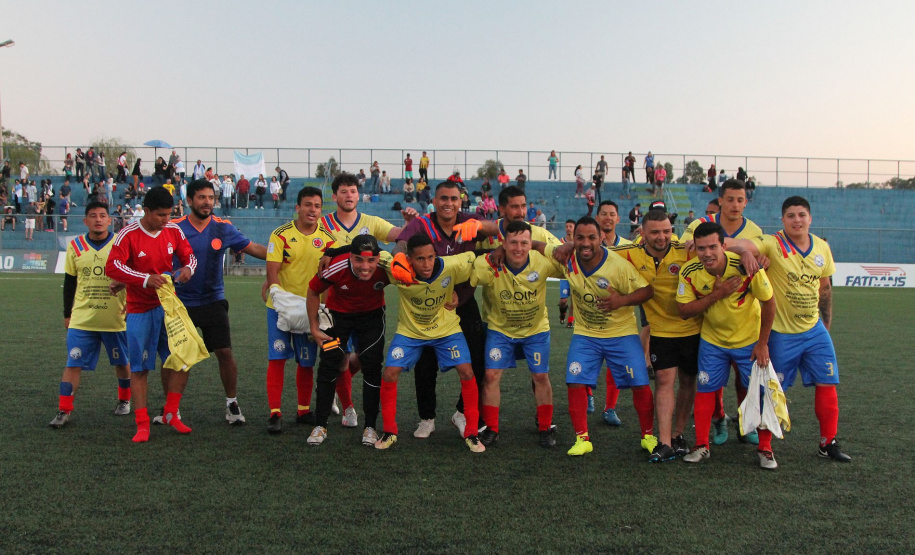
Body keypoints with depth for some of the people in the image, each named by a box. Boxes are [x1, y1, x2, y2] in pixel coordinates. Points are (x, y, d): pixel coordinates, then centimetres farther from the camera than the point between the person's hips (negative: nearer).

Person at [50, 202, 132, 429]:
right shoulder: (75, 246, 4)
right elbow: (69, 283, 12)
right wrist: (67, 313, 13)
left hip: (116, 318, -1)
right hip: (81, 319, 1)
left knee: (122, 362, 13)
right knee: (72, 365, -3)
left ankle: (124, 400, 34)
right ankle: (64, 411, 3)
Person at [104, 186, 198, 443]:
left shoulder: (173, 231, 1)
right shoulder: (129, 235, -13)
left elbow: (189, 255, 13)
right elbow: (111, 267, -20)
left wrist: (188, 268, -12)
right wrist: (146, 279, -31)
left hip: (168, 306, 5)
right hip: (140, 309, -4)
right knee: (139, 367, 0)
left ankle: (170, 413, 19)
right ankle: (142, 425, 7)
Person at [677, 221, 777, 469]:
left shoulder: (746, 267, -25)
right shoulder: (689, 272, -18)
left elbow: (768, 302, -13)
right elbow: (684, 310, -16)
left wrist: (762, 343, -10)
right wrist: (717, 294, -29)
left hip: (749, 340, -2)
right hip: (712, 340, 2)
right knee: (705, 389, 2)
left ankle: (765, 449, 15)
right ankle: (702, 446, 15)